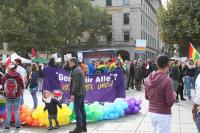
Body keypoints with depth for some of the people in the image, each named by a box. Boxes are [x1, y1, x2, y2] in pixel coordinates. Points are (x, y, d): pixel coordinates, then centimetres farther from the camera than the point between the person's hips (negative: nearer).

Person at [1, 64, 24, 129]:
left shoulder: (4, 77, -5)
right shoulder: (18, 76, -9)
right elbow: (22, 86, -1)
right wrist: (21, 91, 19)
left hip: (8, 97, 1)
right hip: (17, 97, -1)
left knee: (8, 111, 9)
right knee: (16, 110, 8)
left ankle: (7, 125, 11)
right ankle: (17, 124, 11)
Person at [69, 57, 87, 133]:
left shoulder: (75, 70, -13)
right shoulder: (79, 69, 19)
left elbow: (75, 83, -21)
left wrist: (72, 93, -21)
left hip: (78, 93, -10)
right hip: (82, 92, 10)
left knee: (77, 109, -8)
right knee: (82, 109, 12)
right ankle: (84, 127, 18)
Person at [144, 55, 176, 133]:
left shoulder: (148, 79, 0)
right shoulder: (167, 80, -21)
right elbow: (170, 101, -18)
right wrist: (174, 95, 1)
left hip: (151, 112, 6)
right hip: (163, 114, -6)